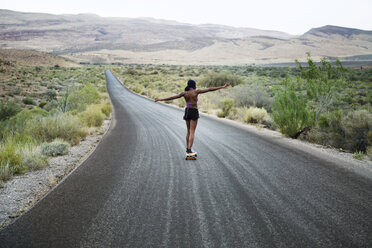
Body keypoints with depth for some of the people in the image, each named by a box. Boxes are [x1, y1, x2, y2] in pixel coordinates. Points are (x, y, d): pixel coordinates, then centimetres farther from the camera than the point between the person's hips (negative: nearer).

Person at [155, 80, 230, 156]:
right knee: (192, 132, -5)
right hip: (194, 112, -4)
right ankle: (189, 151, -12)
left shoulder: (184, 93, -1)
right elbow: (210, 89, -9)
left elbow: (172, 97, -3)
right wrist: (222, 87, -7)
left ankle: (187, 149, 23)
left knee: (188, 131, 18)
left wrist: (160, 99, 5)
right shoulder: (196, 91, -9)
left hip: (187, 112, 4)